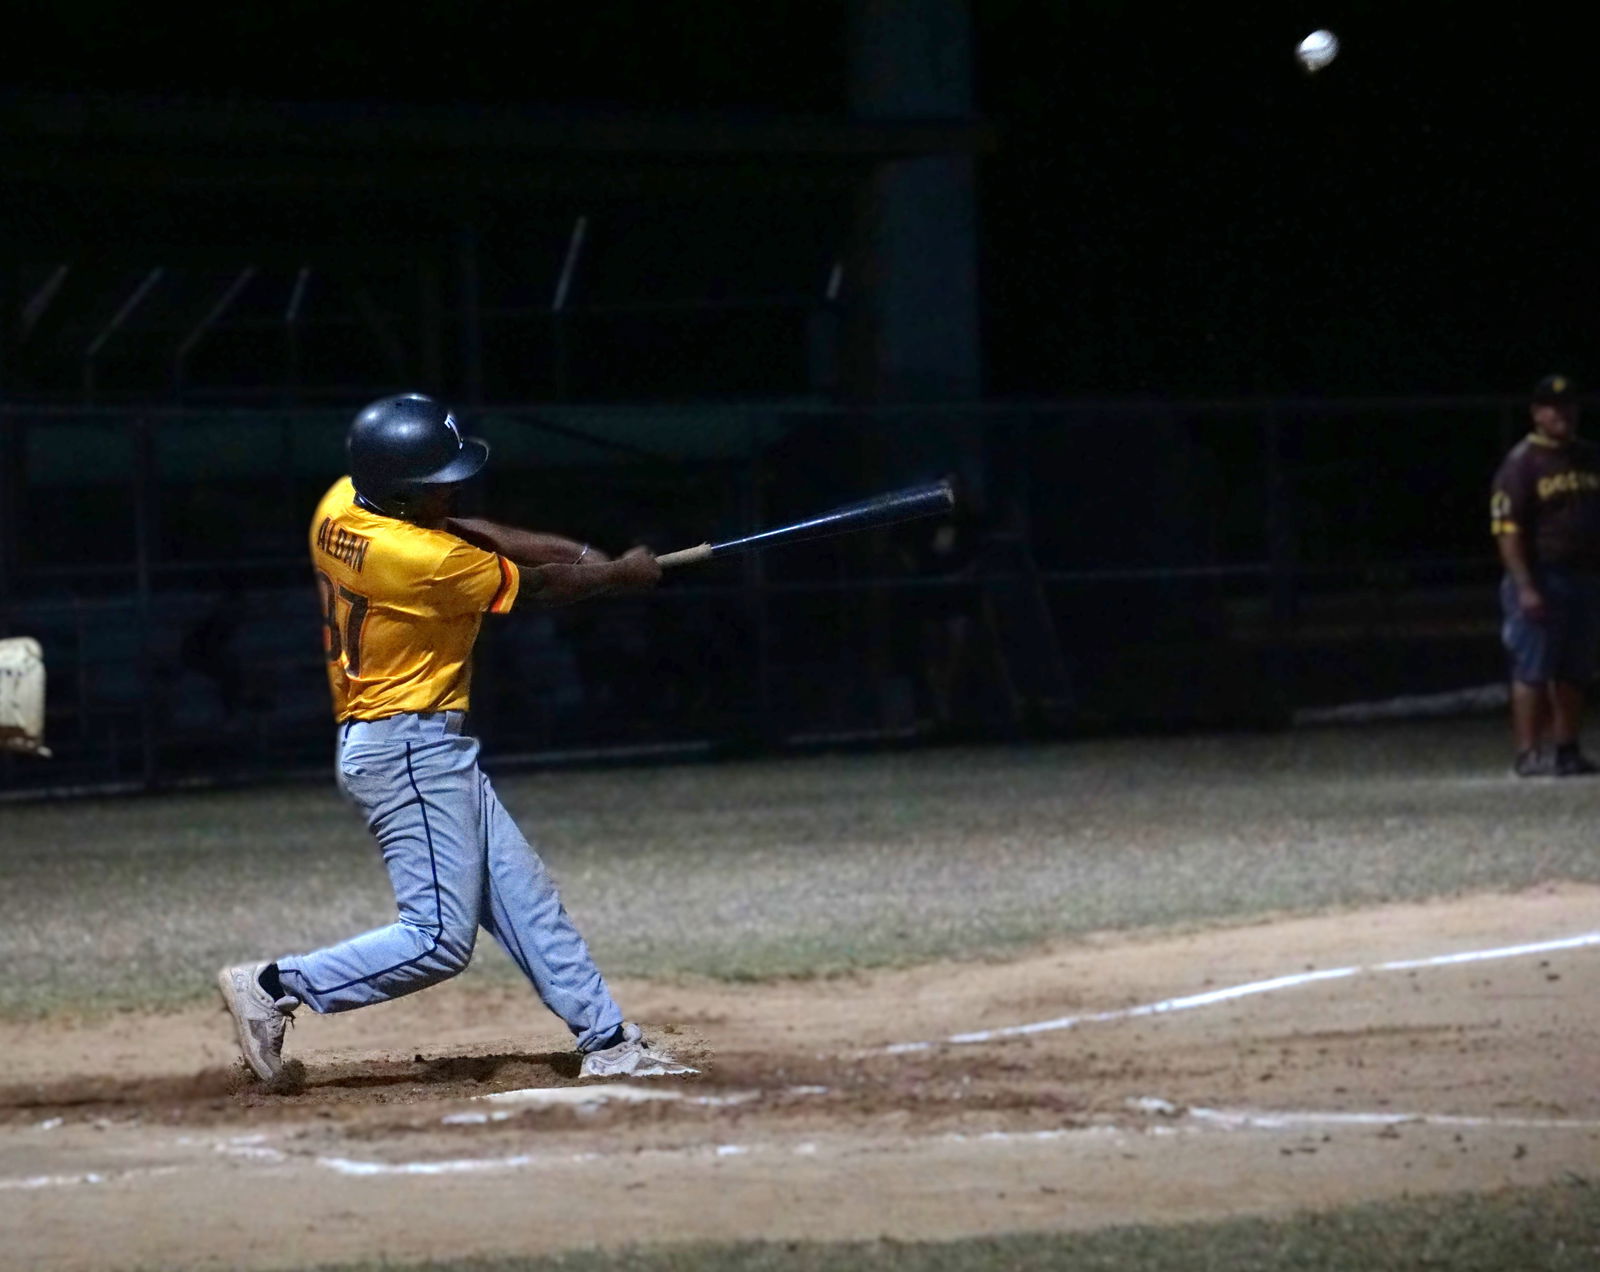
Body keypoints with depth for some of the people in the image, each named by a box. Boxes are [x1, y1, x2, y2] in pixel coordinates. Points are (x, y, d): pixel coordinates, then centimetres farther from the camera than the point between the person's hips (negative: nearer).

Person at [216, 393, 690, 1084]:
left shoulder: (341, 505, 1)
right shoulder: (426, 560, -24)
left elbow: (465, 533, 13)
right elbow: (537, 586, -8)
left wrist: (585, 554, 8)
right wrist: (623, 575, 10)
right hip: (410, 750, -10)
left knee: (523, 897, 12)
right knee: (440, 938, -10)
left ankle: (608, 1042, 15)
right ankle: (276, 986, -7)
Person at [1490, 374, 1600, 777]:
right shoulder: (1521, 463, -6)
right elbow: (1508, 531, -12)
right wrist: (1526, 588, -20)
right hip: (1541, 577, -7)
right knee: (1532, 670, -6)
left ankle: (1566, 748, 15)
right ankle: (1528, 753, -4)